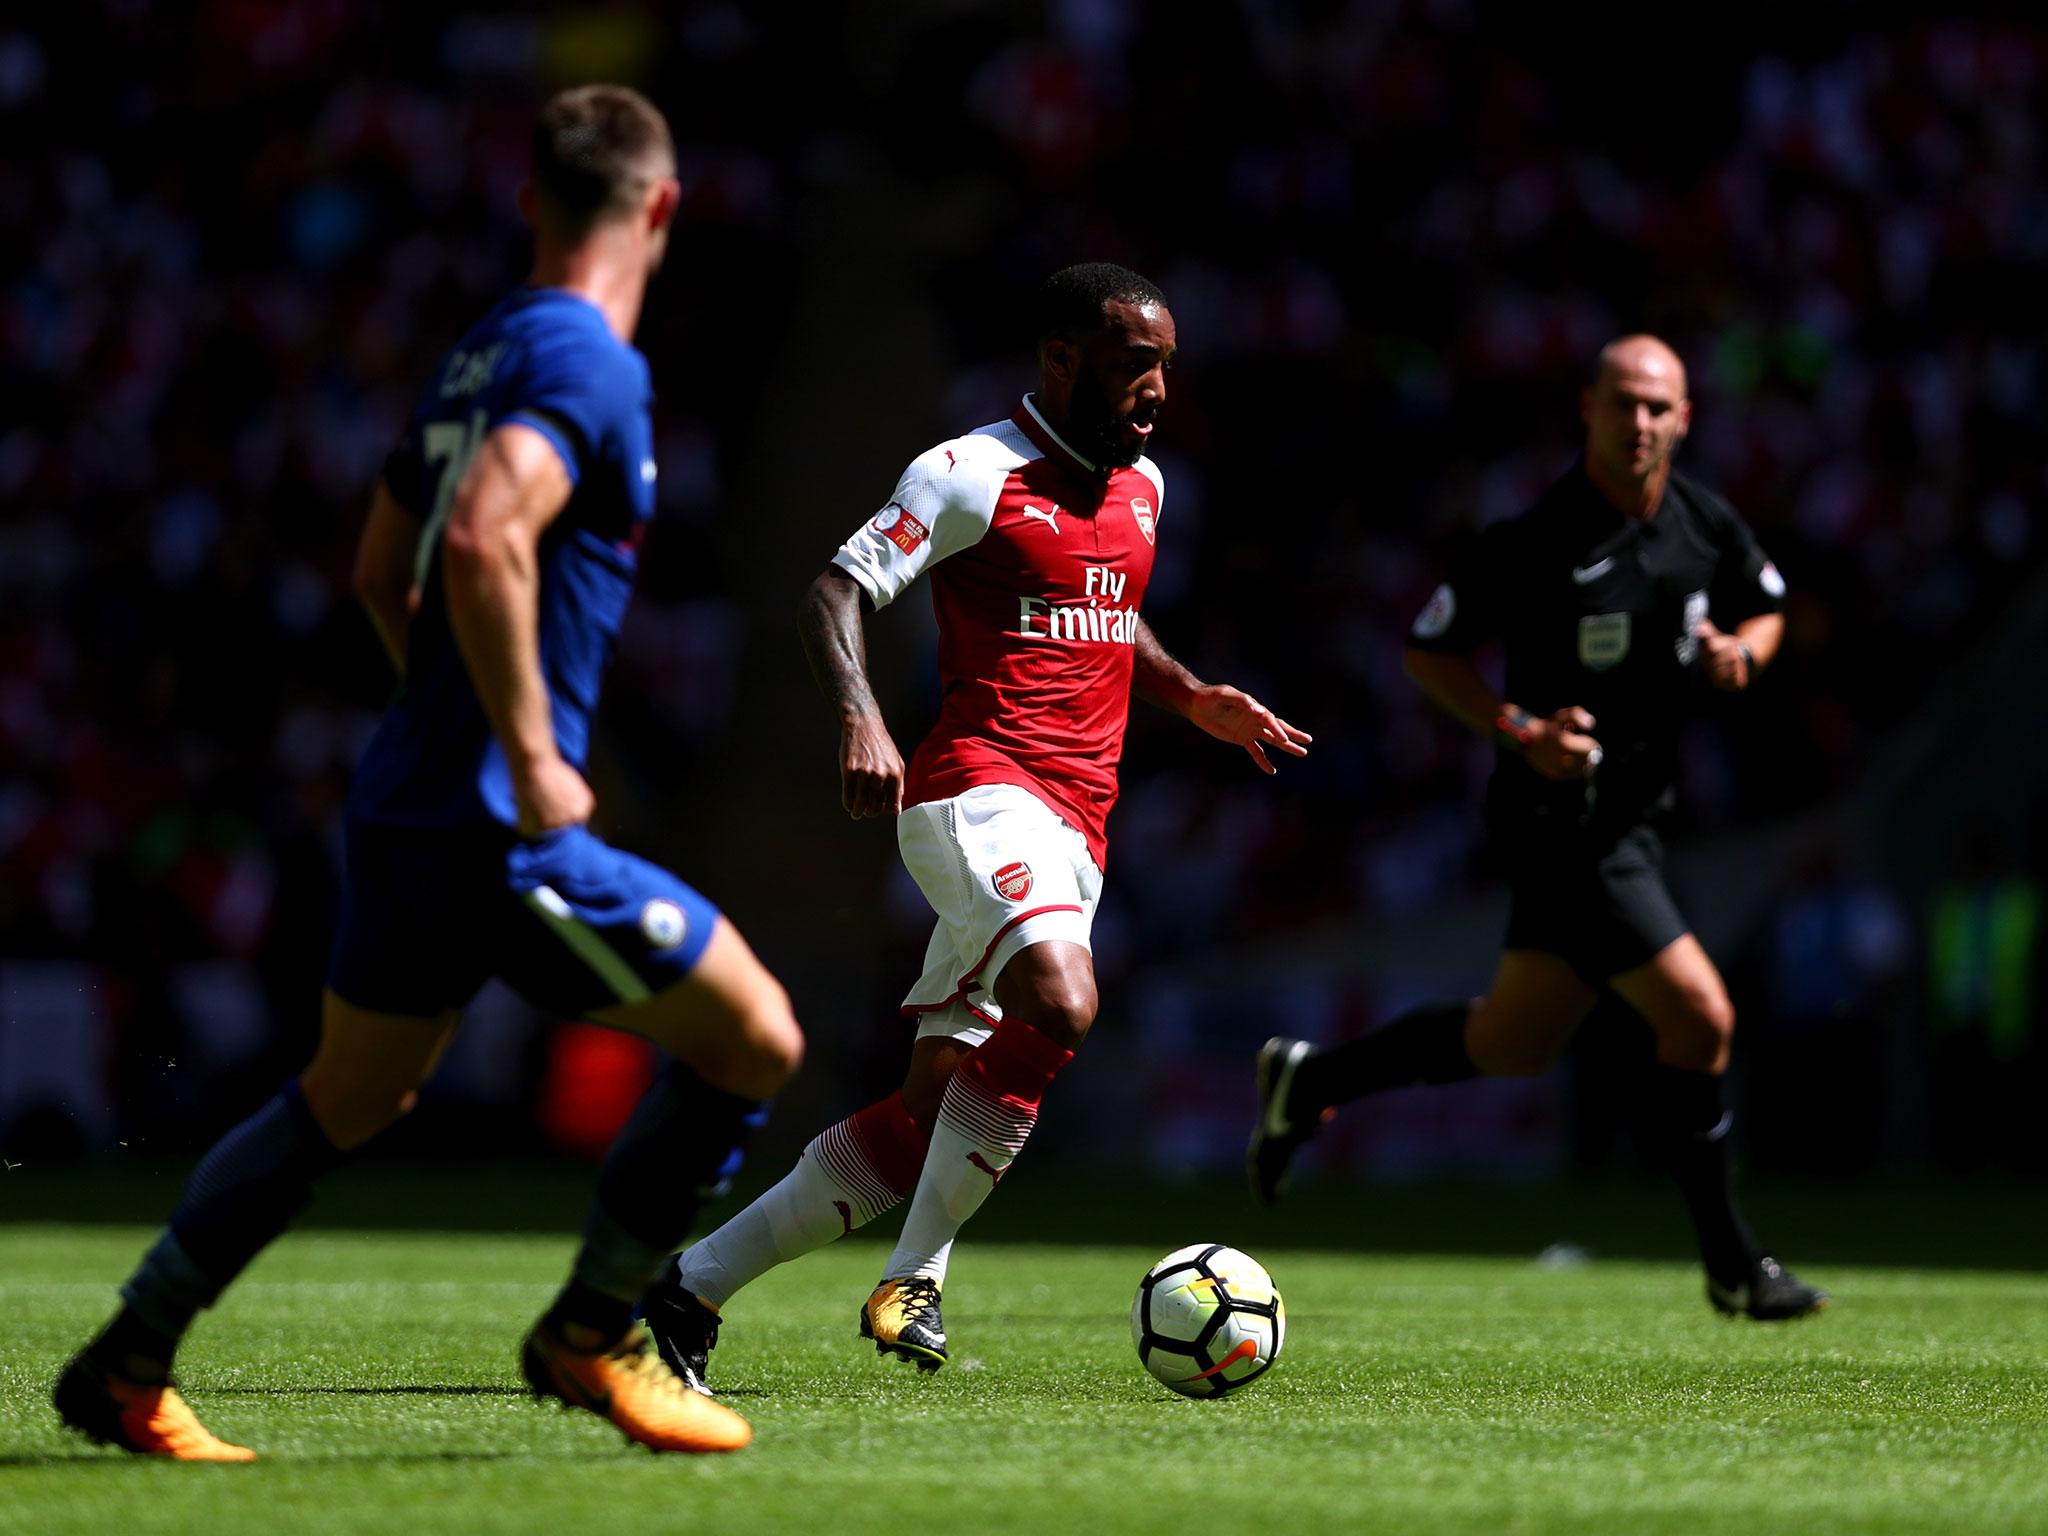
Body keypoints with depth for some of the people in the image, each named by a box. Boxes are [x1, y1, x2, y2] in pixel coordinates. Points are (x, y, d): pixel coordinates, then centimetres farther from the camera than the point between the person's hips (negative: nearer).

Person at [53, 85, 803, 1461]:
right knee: (754, 1041, 0)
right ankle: (589, 1335, 7)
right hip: (500, 827, -9)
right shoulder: (590, 366, -13)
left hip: (407, 804, 9)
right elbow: (483, 540, -28)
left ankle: (127, 1367, 23)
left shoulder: (482, 354, 15)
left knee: (345, 1101, 21)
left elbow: (381, 572, 24)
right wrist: (533, 756, -23)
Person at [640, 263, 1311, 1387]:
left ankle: (694, 1287, 13)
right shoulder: (973, 473, -6)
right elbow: (834, 592, -11)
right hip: (981, 796, -8)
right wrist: (859, 718, -27)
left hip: (1074, 833, 8)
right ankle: (914, 1279, -20)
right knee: (1060, 1004, -33)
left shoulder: (1141, 488, 19)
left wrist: (1191, 699, 20)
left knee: (933, 1115, 2)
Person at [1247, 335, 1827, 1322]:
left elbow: (1764, 609, 19)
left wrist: (1740, 652, -4)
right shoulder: (1532, 542, -16)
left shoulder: (1707, 525, 1)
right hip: (1561, 811, -8)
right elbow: (1429, 653, -7)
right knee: (1700, 1017, -14)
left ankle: (1309, 1081, 37)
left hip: (1632, 813, 8)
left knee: (1514, 1046, 18)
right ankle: (1731, 1266, 0)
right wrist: (1519, 730, -21)